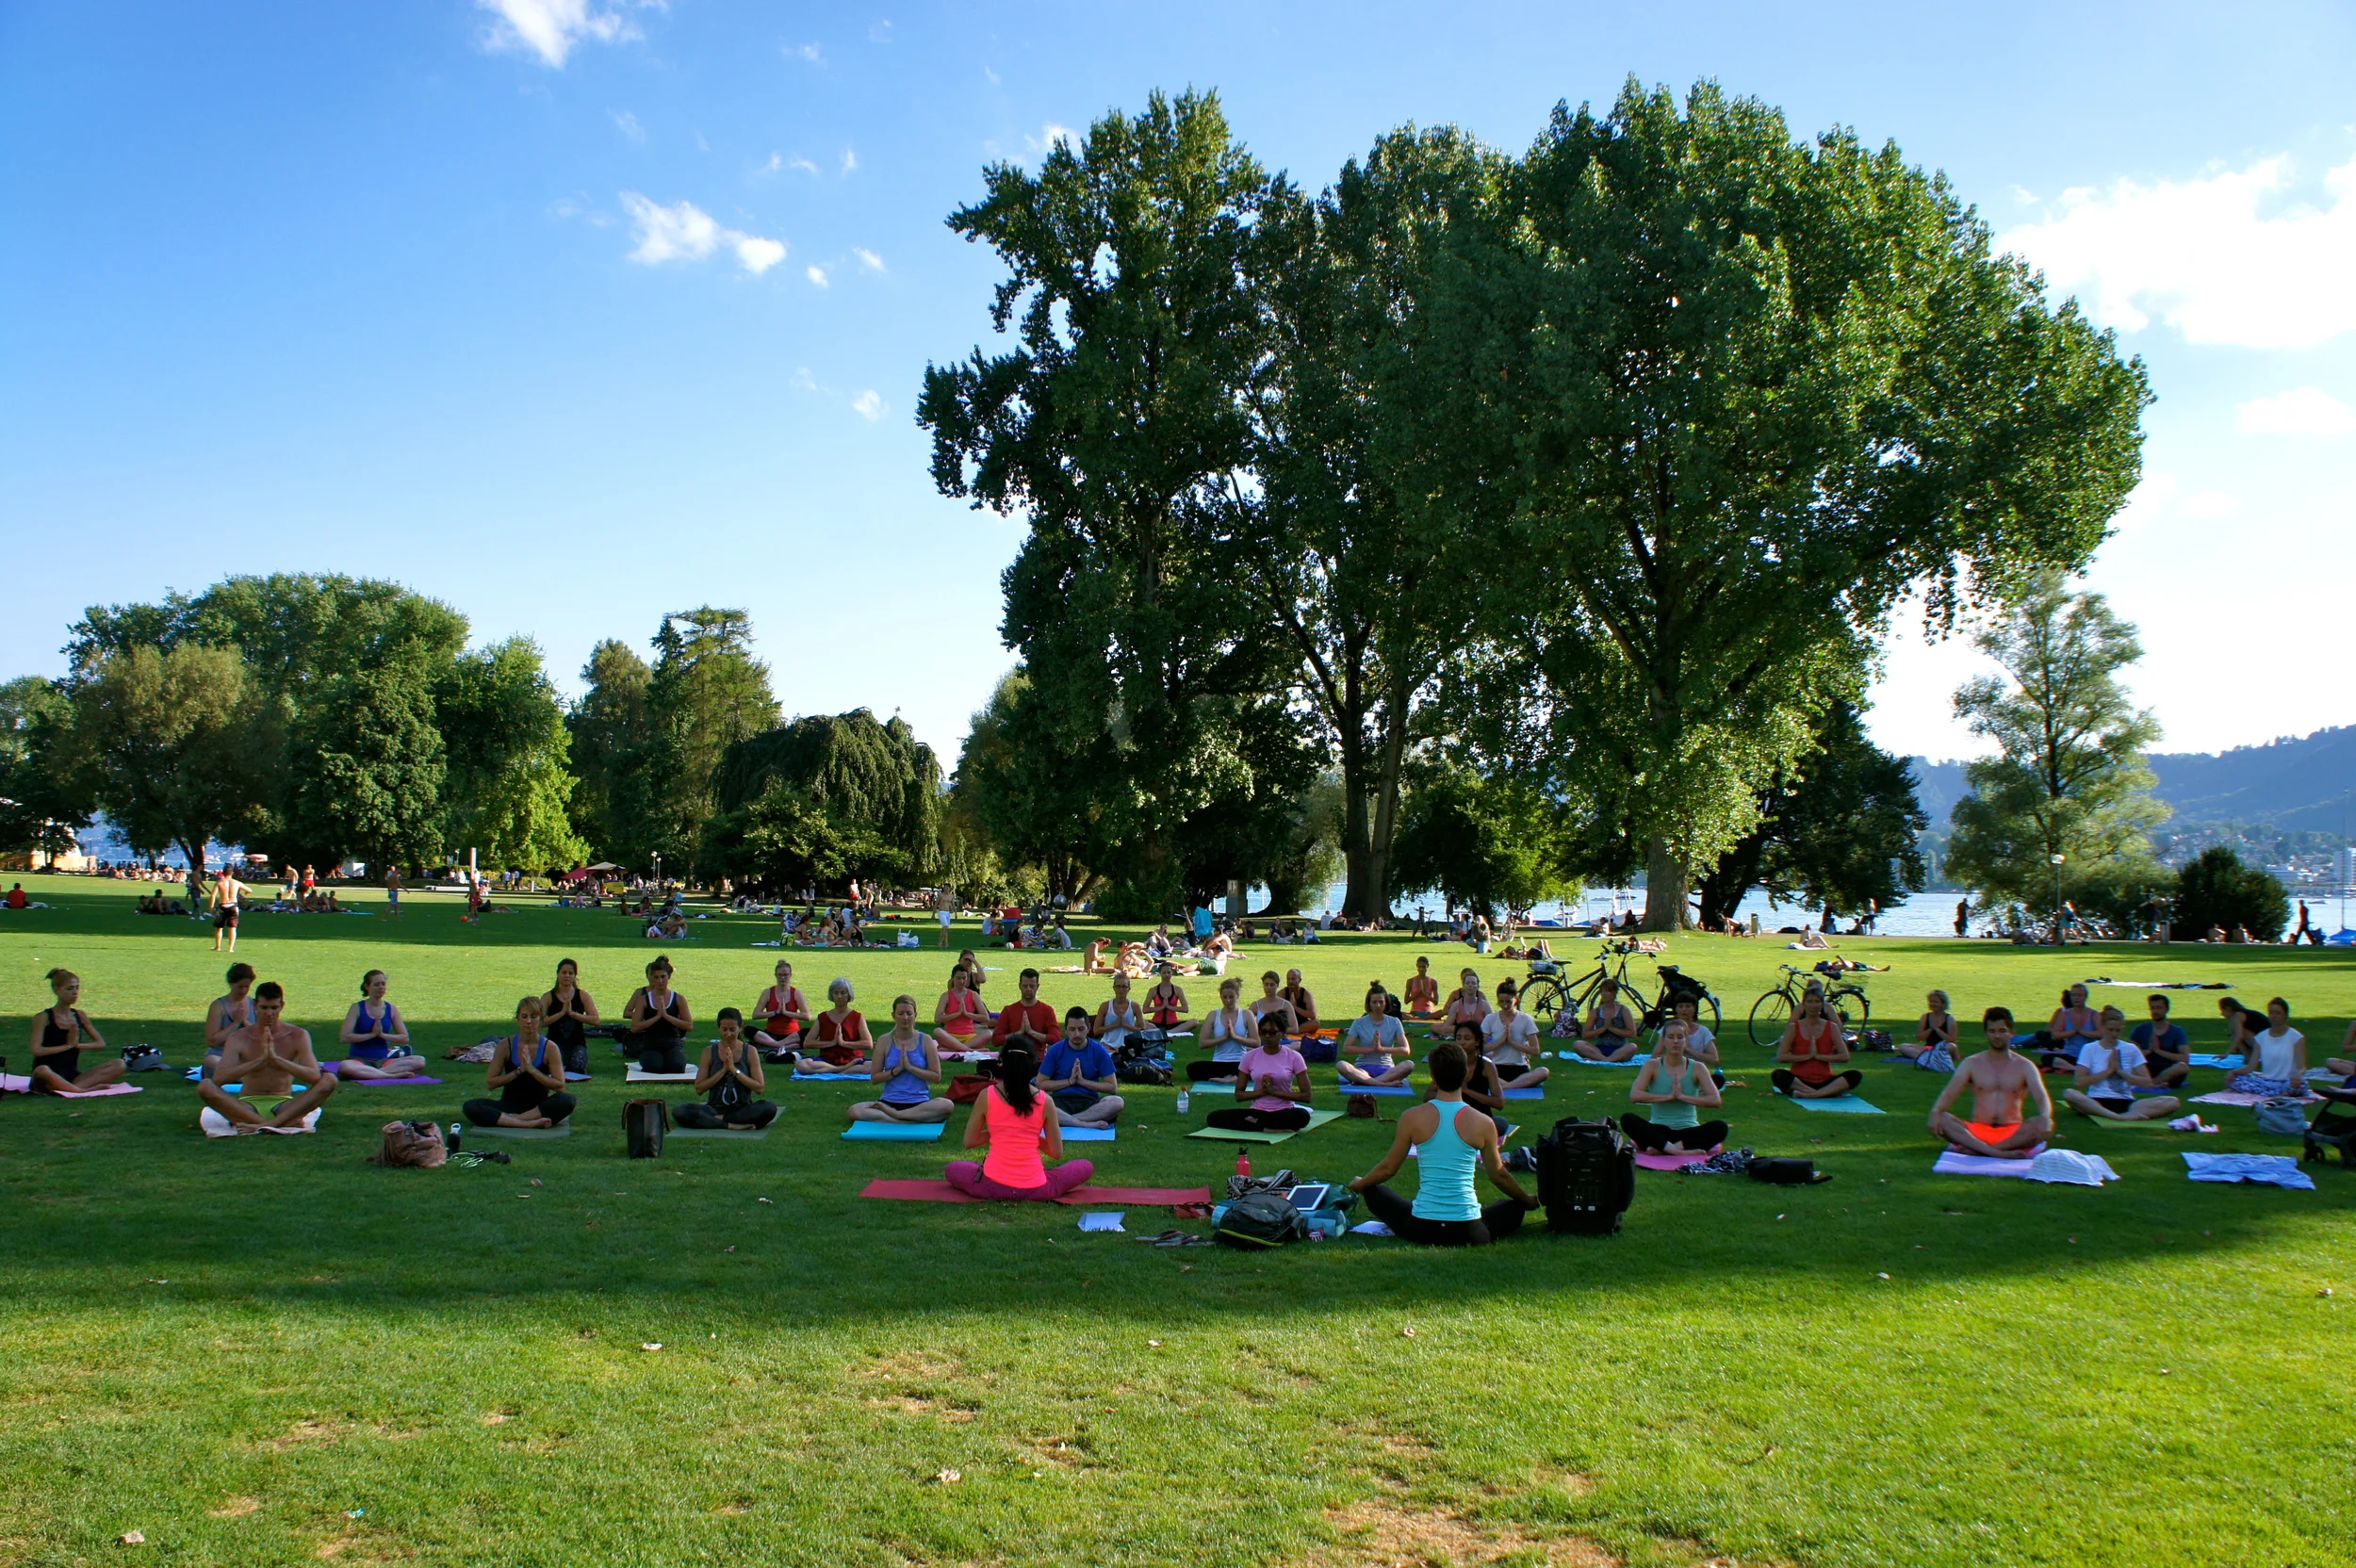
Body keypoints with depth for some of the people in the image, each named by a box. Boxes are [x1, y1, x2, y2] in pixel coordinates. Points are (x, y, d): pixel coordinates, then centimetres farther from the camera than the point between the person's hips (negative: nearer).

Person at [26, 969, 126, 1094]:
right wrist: (68, 1046, -10)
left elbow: (101, 1044, 11)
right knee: (42, 1071, -42)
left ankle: (66, 1088, -29)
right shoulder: (43, 1018, -4)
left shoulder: (79, 1016, 10)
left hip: (73, 1076, 6)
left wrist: (78, 1044, -7)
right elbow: (36, 1050, -16)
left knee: (119, 1064, -15)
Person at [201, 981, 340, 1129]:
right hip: (248, 1107, 1)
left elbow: (314, 1076, -16)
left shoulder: (297, 1036, -1)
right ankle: (283, 1123, -37)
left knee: (329, 1080, -23)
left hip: (283, 1106, -1)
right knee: (204, 1086, -25)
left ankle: (270, 1124, -37)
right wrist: (259, 1060, -26)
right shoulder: (238, 1039, -1)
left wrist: (276, 1059, -27)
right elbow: (218, 1078, -16)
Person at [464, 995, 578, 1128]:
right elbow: (489, 1083, -3)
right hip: (509, 1104, 1)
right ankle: (530, 1123, -34)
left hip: (538, 1107, -1)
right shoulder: (506, 1045, -2)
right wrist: (519, 1071, -15)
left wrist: (532, 1069, -18)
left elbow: (560, 1086, -9)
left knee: (567, 1101, -32)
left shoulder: (550, 1048, -4)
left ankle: (510, 1119, -28)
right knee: (471, 1107, -27)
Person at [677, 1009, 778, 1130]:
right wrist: (723, 1070, -11)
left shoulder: (750, 1051, 1)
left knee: (769, 1109, -33)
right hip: (715, 1108, 1)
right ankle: (730, 1125, -29)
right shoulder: (709, 1052, 4)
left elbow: (759, 1088, -5)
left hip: (743, 1109, -1)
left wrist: (734, 1070, -13)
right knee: (678, 1112, -27)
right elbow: (699, 1089, 0)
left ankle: (719, 1119, -20)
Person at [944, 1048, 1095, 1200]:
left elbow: (969, 1141, 4)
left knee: (952, 1169, 31)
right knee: (1086, 1167, 21)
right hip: (1035, 1188, -1)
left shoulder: (986, 1096, -5)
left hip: (992, 1185, 1)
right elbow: (1057, 1153, 1)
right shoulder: (1044, 1101, -4)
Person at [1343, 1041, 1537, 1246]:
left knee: (1373, 1191, 26)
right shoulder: (1483, 1124, -6)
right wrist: (1529, 1201, 28)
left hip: (1422, 1229, -1)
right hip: (1469, 1234, 1)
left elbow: (1388, 1168, 5)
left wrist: (1358, 1184, 26)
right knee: (1515, 1206, 30)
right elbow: (1499, 1176, 8)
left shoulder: (1411, 1118, -7)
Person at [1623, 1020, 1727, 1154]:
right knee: (1628, 1119, -30)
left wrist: (1683, 1097, -16)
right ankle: (1679, 1150, -39)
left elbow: (1716, 1100, -8)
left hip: (1688, 1131, 1)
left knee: (1720, 1127, -29)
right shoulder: (1653, 1066, 1)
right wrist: (1669, 1096, -16)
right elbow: (1634, 1095, -13)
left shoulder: (1696, 1068, 4)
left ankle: (1662, 1149, -33)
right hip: (1659, 1130, -1)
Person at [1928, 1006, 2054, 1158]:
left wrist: (2045, 1117, -31)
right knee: (1942, 1120, -27)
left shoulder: (2024, 1066, 7)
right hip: (1977, 1131, 0)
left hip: (2013, 1133, 0)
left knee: (2046, 1126, -31)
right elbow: (1948, 1093, -3)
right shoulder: (1971, 1063, 8)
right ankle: (1999, 1152, -41)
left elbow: (2042, 1099, -7)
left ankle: (1974, 1149, -35)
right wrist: (1935, 1112, -26)